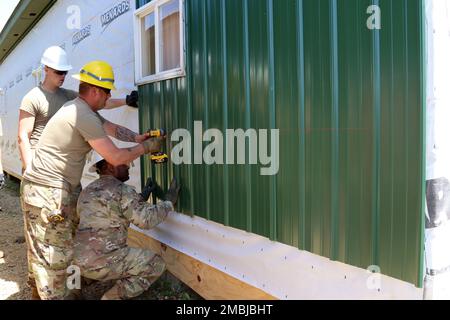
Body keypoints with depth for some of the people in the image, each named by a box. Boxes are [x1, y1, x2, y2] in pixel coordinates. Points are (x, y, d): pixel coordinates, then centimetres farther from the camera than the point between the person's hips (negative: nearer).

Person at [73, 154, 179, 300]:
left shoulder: (88, 190, 16)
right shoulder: (122, 190, -11)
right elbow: (146, 219, -17)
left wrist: (142, 197, 21)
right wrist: (168, 203, -4)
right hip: (102, 260, -9)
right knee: (156, 264, 2)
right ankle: (112, 297, -1)